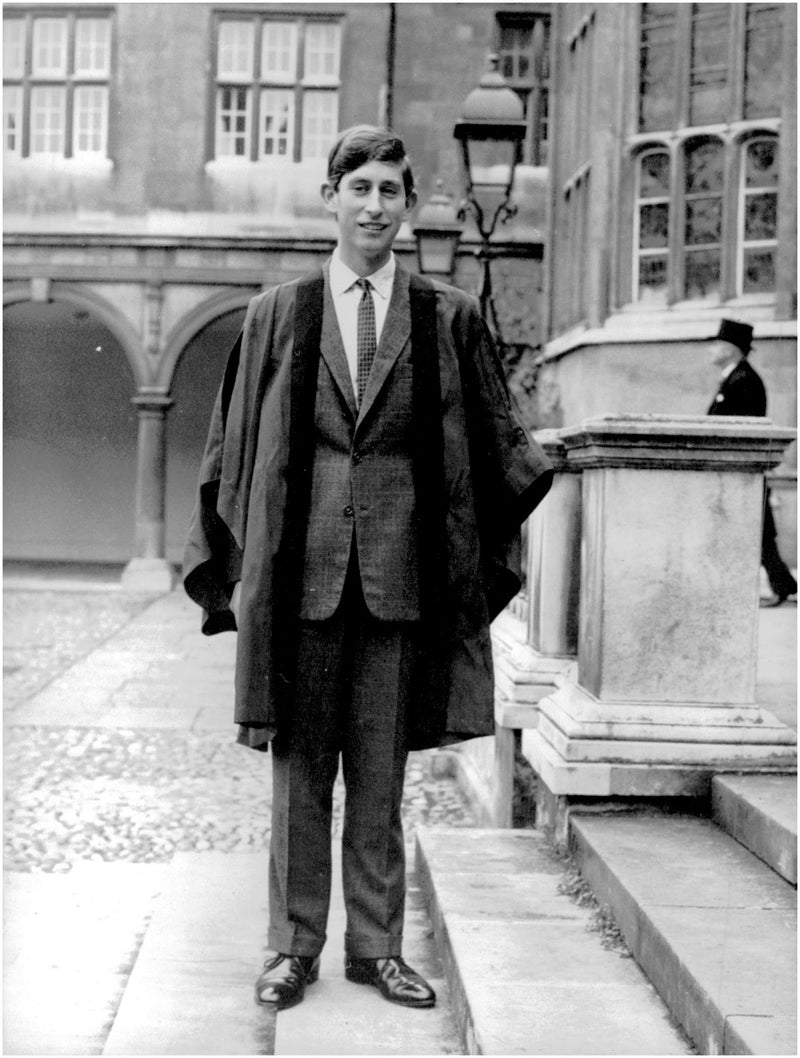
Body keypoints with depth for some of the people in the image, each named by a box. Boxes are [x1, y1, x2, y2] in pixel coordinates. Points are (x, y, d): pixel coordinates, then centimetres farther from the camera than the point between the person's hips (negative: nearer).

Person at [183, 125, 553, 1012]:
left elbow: (497, 443, 10)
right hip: (299, 570, 0)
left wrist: (474, 557, 6)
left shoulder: (449, 318, 4)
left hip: (400, 573, 0)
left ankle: (376, 945, 19)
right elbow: (234, 445, 9)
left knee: (380, 774, 8)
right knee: (299, 769, 7)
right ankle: (294, 945, 17)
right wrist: (230, 566, 6)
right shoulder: (277, 314, 6)